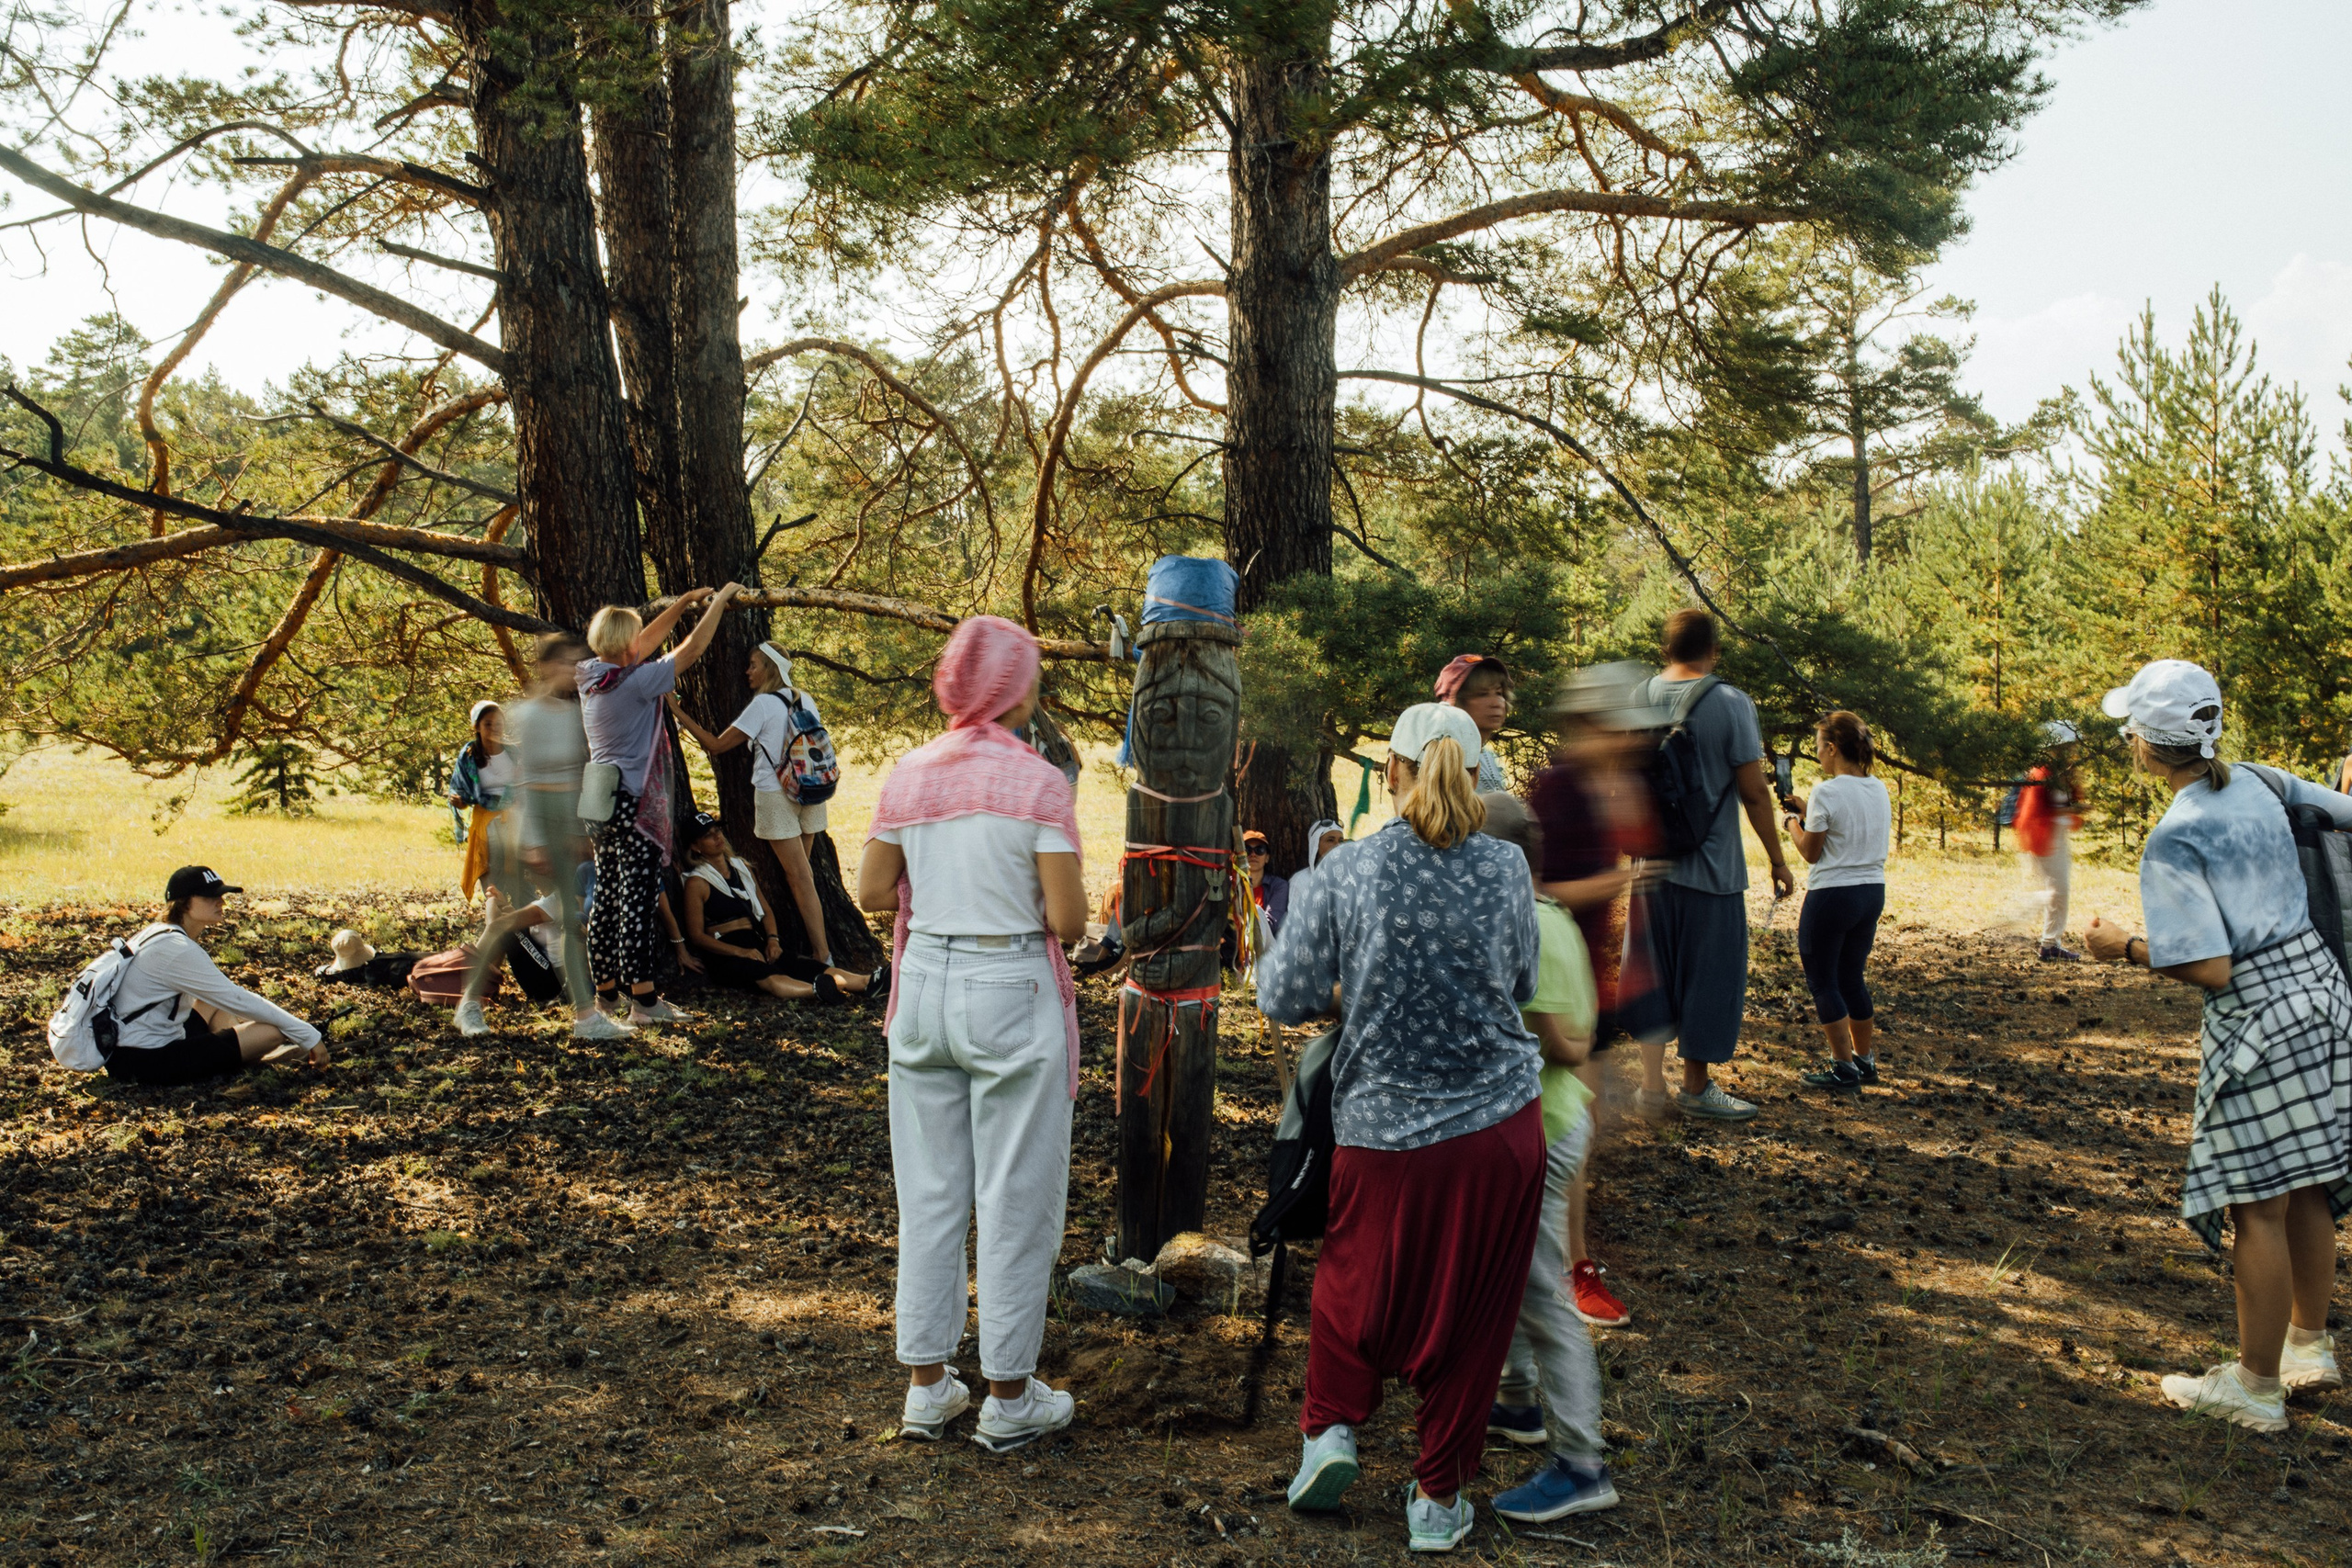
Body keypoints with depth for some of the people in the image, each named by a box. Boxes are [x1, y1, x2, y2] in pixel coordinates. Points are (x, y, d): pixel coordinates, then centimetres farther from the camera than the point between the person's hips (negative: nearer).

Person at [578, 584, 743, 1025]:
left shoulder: (592, 676, 5)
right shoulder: (635, 682, -17)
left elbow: (644, 646, 20)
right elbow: (692, 650, -11)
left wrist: (682, 603, 22)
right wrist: (719, 601, 2)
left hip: (601, 798, 9)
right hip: (634, 802, -9)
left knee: (606, 898, 14)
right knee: (638, 901, -5)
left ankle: (605, 991, 21)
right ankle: (644, 1000, -2)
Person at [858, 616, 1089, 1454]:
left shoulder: (908, 774, 2)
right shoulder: (1039, 783, -12)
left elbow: (873, 892, 6)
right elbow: (1067, 921, -13)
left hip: (924, 985, 5)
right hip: (1012, 994, -5)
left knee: (929, 1190, 14)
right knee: (1016, 1197, 6)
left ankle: (926, 1384, 23)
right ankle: (1009, 1399, 15)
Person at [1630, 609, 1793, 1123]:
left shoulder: (1636, 700, 2)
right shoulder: (1731, 704, -10)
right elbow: (1754, 792, -10)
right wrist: (1777, 859, 0)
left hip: (1650, 865, 4)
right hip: (1711, 866, -4)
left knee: (1655, 971, 13)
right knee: (1710, 975, 8)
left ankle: (1652, 1085, 10)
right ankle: (1696, 1087, 18)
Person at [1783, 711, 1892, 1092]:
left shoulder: (1826, 793, -16)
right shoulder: (1880, 790, 6)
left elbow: (1811, 852, -9)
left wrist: (1792, 821, 8)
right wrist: (1809, 813, 18)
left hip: (1832, 896, -7)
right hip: (1873, 892, 8)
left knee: (1822, 981, 4)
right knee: (1852, 978, 19)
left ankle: (1844, 1068, 6)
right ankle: (1866, 1060, 26)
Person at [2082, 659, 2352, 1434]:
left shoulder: (2173, 841, -16)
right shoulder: (2259, 784, 4)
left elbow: (2211, 968, -18)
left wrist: (2126, 948, -5)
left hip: (2258, 1015, -8)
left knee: (2258, 1205, 2)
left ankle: (2256, 1386, 12)